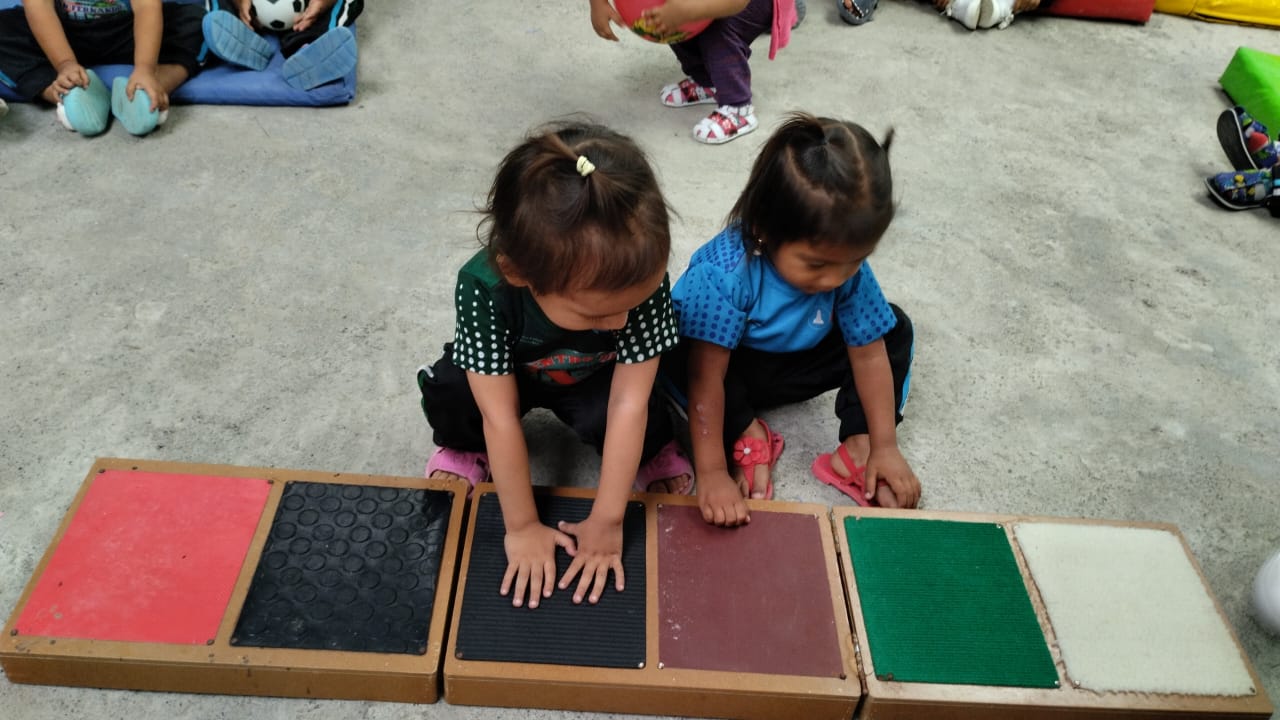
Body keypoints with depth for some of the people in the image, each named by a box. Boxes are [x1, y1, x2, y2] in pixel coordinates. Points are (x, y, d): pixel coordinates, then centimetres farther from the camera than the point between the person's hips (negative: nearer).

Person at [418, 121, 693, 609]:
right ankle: (466, 450, 5)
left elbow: (627, 404, -32)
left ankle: (651, 451, 4)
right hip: (511, 374, 0)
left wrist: (606, 522, -27)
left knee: (614, 413, -32)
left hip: (594, 381, 0)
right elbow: (501, 417, -32)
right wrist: (521, 527, -25)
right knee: (448, 390, -30)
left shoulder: (643, 282, -37)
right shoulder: (483, 288, -39)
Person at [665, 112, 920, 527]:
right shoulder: (724, 272, -38)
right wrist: (711, 473, -37)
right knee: (680, 357, -35)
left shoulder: (848, 266, -23)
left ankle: (857, 447, -10)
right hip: (731, 366, -4)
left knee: (894, 331, -7)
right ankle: (745, 434, -15)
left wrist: (884, 446, -12)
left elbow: (869, 354, -13)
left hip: (794, 365, 5)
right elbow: (706, 377, -38)